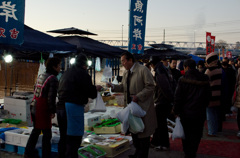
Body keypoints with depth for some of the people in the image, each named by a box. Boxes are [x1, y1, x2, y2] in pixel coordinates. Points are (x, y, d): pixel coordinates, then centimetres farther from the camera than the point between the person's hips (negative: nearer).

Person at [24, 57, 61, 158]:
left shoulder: (41, 76, 10)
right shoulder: (53, 79, -16)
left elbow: (36, 92, 14)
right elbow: (51, 97, -20)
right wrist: (53, 111, -9)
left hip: (34, 107, 9)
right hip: (43, 110, -9)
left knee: (36, 130, 22)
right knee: (47, 134, 2)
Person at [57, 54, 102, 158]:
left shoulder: (66, 72, 17)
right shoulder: (82, 73, -10)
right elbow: (90, 93, -13)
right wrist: (96, 89, 9)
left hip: (61, 106, 9)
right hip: (74, 106, -9)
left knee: (64, 137, 19)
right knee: (74, 139, -4)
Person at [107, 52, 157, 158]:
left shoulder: (143, 70, -12)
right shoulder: (126, 73, 12)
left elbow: (150, 87, -15)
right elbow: (123, 87, 18)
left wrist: (138, 96, -20)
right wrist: (113, 87, 0)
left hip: (142, 106, -8)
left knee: (143, 131, 2)